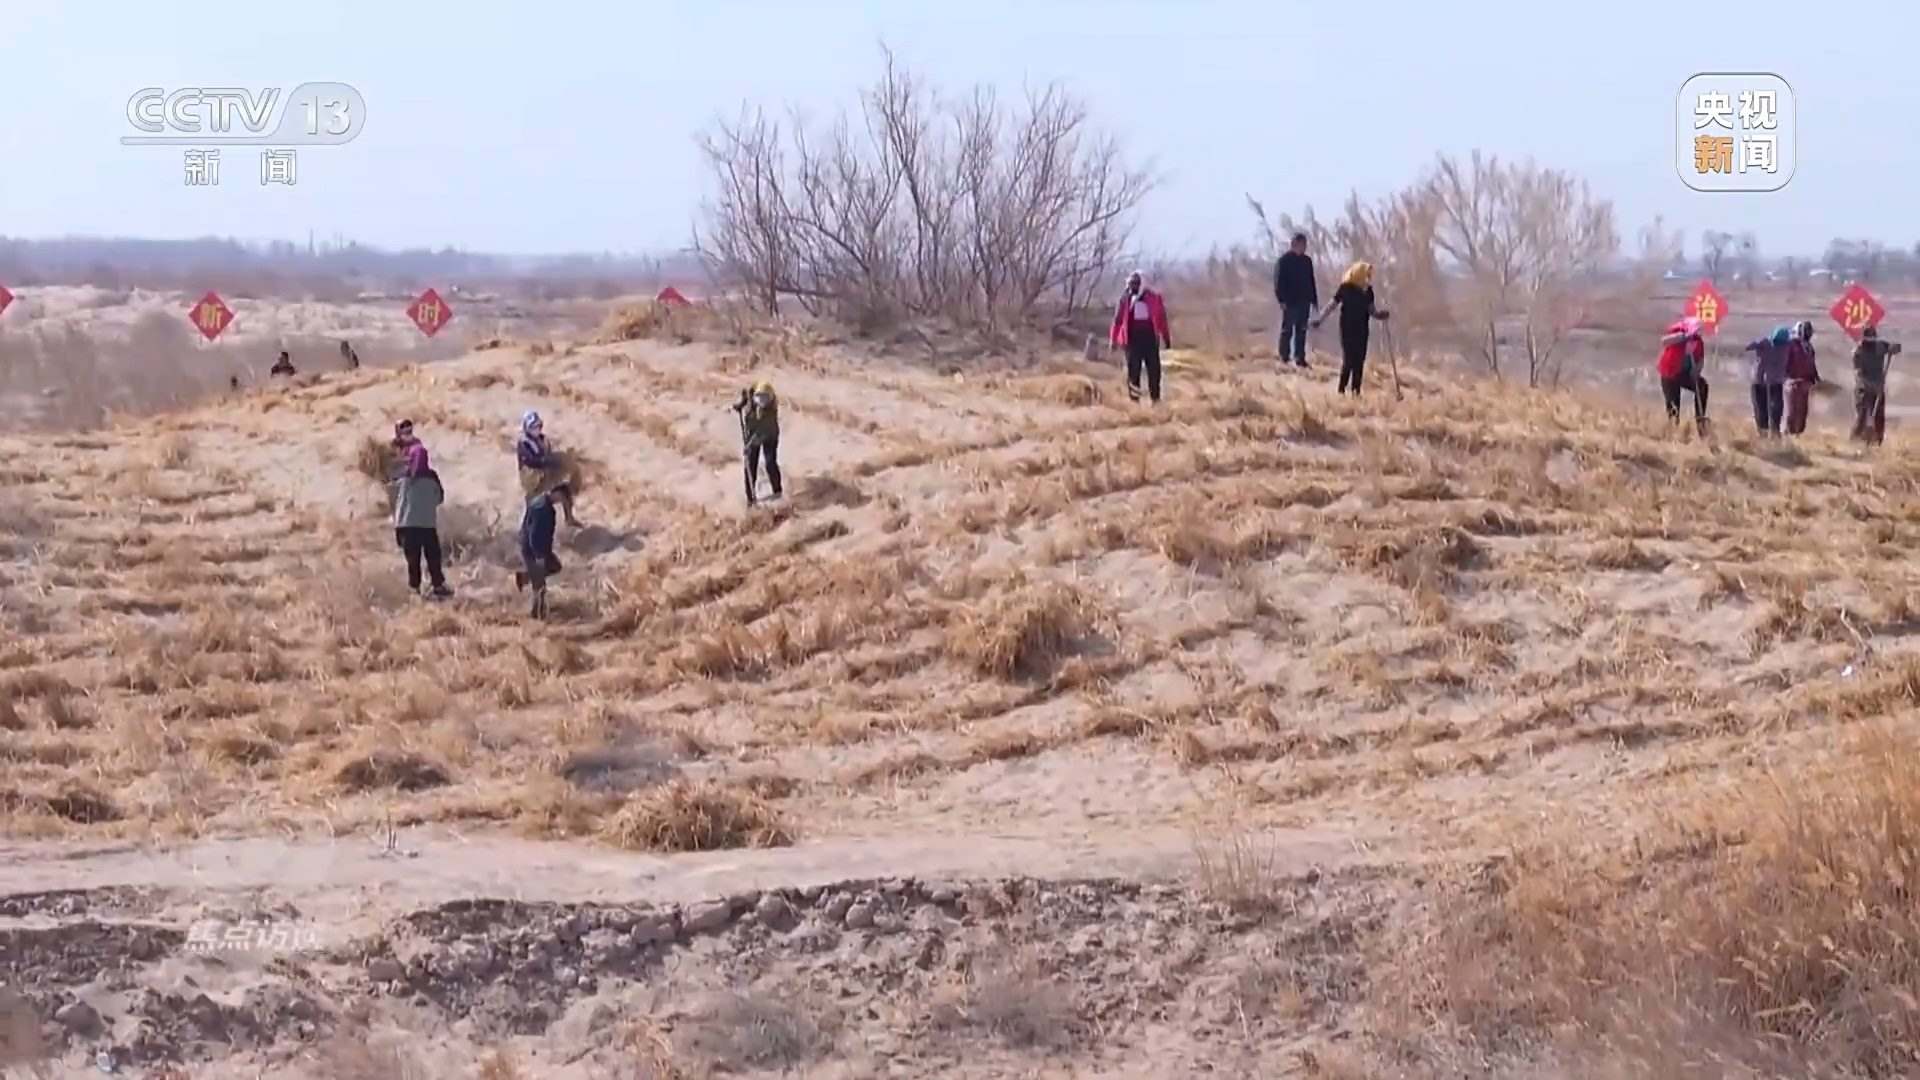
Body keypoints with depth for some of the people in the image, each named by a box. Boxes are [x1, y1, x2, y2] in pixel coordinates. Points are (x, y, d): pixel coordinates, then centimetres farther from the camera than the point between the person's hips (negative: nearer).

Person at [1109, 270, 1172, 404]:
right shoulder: (1125, 299, 2)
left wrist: (1166, 338, 5)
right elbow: (1118, 319, 2)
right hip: (1133, 339, 0)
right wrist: (1113, 339, 0)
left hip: (1150, 338, 0)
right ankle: (1134, 399, 4)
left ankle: (1155, 399, 10)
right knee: (1133, 371, 1)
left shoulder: (1153, 297, 1)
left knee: (1154, 370, 3)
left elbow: (1161, 318, 4)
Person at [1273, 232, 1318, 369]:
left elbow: (1311, 282, 17)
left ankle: (1300, 358, 8)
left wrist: (1314, 299, 13)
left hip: (1304, 301, 5)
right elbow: (1279, 282, -9)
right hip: (1290, 301, -5)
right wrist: (1282, 300, -17)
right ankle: (1283, 357, 9)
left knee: (1301, 331, 5)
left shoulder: (1307, 260, 12)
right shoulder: (1284, 261, -6)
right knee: (1287, 329, 1)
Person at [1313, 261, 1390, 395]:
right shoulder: (1346, 288, -9)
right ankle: (1341, 390, -4)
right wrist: (1320, 320, -10)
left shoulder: (1368, 290, 6)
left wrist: (1380, 313, -8)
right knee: (1348, 359, -10)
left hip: (1362, 328, 5)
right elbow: (1332, 305, -5)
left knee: (1360, 360, 3)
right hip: (1348, 328, -5)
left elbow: (1371, 310, 13)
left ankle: (1356, 391, 7)